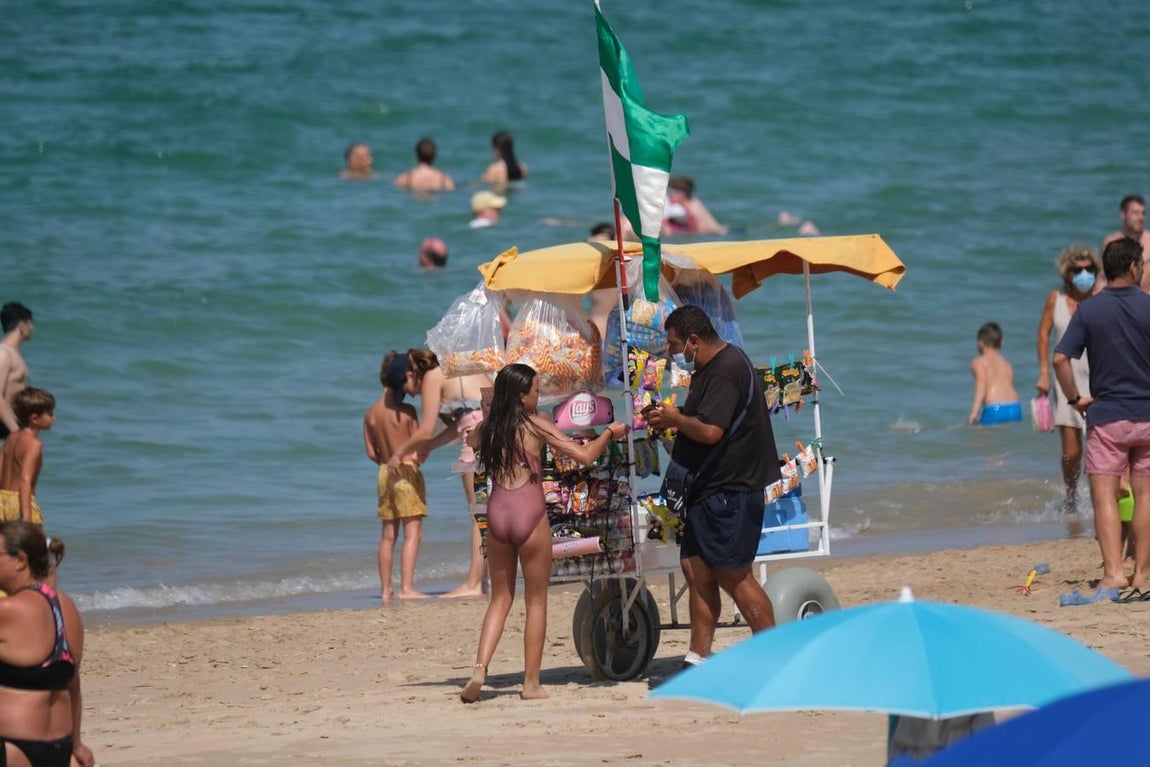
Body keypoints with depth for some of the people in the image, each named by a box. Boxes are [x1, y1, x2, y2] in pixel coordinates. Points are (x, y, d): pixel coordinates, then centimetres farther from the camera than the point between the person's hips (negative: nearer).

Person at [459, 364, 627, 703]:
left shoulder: (487, 429, 7)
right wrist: (610, 432, 8)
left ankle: (479, 669, -5)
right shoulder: (535, 425, -4)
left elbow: (469, 442, 32)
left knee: (500, 598, 14)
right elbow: (584, 456, -8)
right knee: (536, 600, 7)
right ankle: (531, 682, 6)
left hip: (497, 512, 4)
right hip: (529, 513, -4)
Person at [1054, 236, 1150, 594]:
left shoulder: (1088, 310, -2)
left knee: (1104, 496, -1)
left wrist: (1075, 399, 3)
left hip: (1106, 416, 0)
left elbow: (1060, 359, -9)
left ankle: (1113, 571, -14)